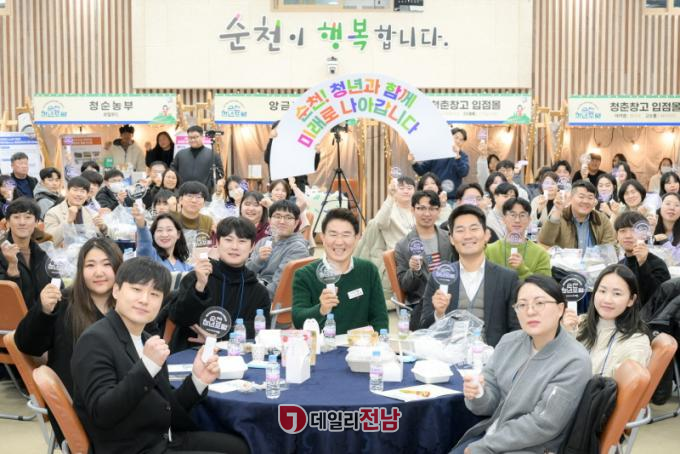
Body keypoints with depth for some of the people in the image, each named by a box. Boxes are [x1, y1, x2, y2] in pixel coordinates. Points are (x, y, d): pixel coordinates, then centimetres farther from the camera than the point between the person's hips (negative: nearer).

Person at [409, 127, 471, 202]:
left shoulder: (463, 156, 5)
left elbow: (464, 173, -14)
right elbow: (422, 171, 7)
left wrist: (457, 156, -24)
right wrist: (413, 162, -11)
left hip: (452, 198, 0)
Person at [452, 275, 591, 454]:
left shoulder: (574, 361, -16)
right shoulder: (509, 342, 1)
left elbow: (543, 425, -18)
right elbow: (490, 404, 3)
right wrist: (477, 394, -21)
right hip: (490, 433, 5)